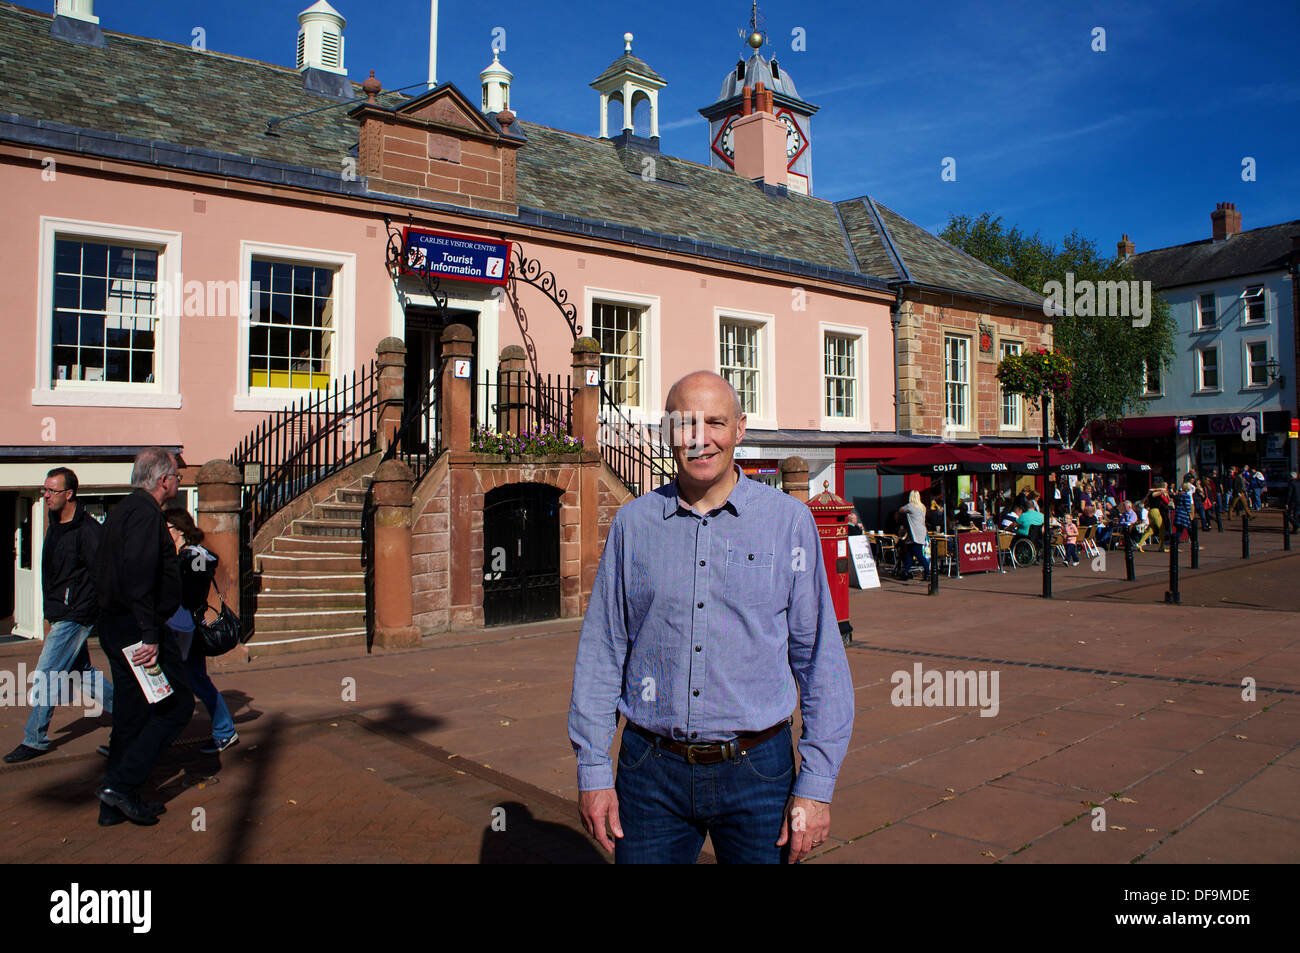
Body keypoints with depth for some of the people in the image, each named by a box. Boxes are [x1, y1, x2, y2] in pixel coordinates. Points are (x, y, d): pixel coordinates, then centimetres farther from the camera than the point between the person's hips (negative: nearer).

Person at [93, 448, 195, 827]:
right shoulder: (146, 512, -15)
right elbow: (136, 574, -26)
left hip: (114, 626, 10)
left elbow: (102, 570, 22)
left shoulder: (121, 511, 17)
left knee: (131, 715, 14)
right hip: (135, 629, -10)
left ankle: (115, 803, 21)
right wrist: (149, 633, -25)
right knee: (178, 705, -3)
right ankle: (121, 783, -3)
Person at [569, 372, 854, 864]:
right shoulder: (633, 523, 1)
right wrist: (592, 771, 1)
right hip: (650, 772, 1)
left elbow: (820, 656, -2)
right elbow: (600, 653, 4)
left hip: (756, 770, -1)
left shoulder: (788, 520, -3)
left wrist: (816, 786, -5)